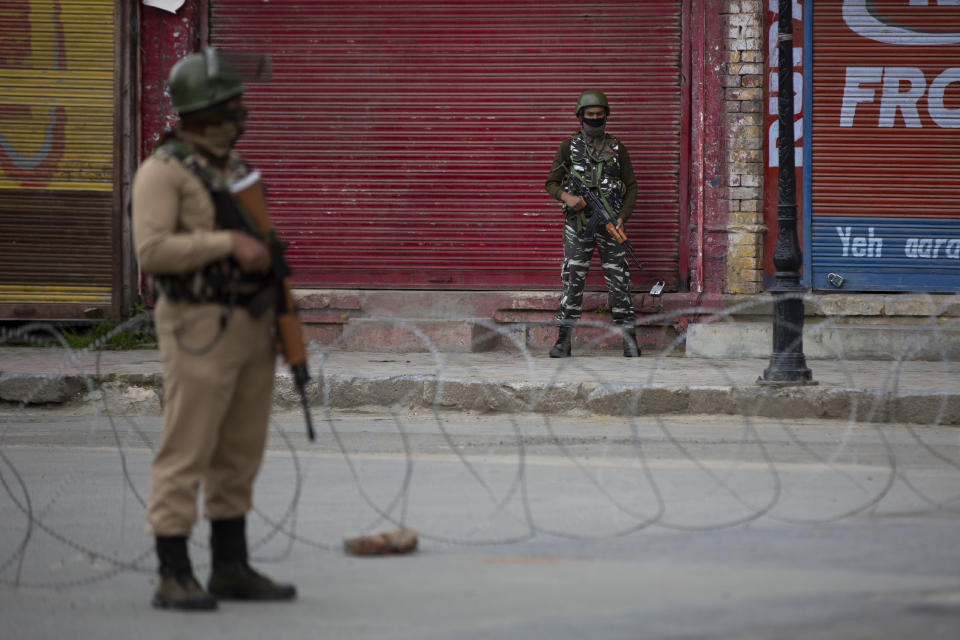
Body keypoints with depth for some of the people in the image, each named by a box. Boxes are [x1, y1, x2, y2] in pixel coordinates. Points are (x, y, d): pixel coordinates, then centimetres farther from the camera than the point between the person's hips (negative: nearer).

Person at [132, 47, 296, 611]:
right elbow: (152, 250, -21)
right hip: (200, 329, -8)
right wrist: (229, 244, -22)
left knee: (240, 455, 10)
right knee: (186, 454, -7)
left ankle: (231, 568, 17)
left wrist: (280, 324, 15)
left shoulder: (237, 167, 16)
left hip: (252, 326, 8)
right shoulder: (163, 171, -9)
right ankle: (174, 578, -5)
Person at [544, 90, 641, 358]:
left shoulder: (616, 148, 9)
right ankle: (563, 341, 3)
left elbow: (631, 186, 10)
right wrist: (566, 197, -14)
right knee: (572, 281, -1)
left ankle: (630, 341, 1)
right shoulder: (569, 146, 7)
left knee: (618, 281, -2)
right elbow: (551, 183, 8)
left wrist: (622, 218, -4)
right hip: (578, 223, 0)